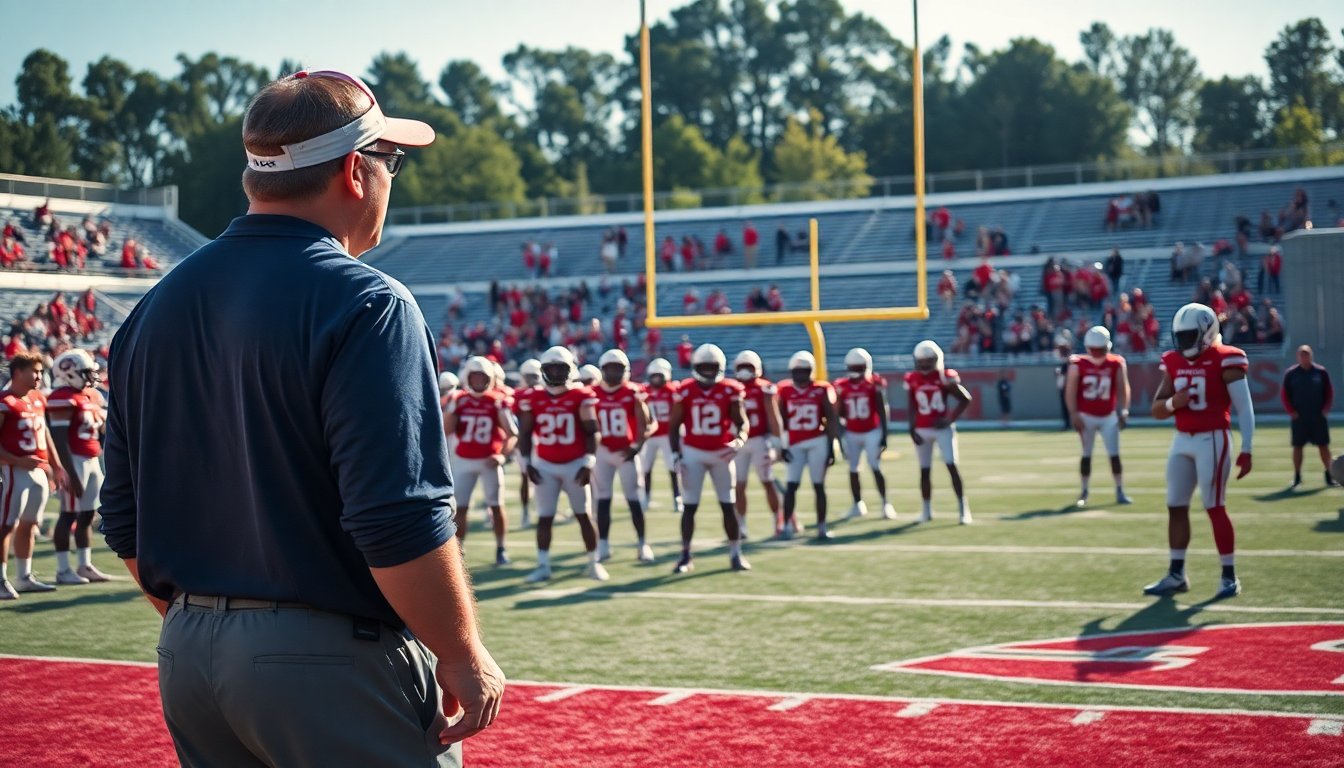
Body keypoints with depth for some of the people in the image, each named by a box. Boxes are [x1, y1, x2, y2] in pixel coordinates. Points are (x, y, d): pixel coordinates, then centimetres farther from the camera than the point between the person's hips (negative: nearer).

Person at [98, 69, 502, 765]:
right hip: (328, 664, -7)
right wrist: (464, 658, -10)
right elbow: (401, 523, -21)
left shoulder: (155, 309, 9)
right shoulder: (362, 304, -14)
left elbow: (126, 523, 13)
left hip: (185, 659, 8)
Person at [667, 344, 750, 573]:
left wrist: (739, 440, -25)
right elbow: (674, 425, 2)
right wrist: (675, 454, -5)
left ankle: (735, 554, 14)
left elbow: (742, 421, -5)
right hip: (693, 453, -1)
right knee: (690, 506, -2)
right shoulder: (685, 391, -4)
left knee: (728, 505, 4)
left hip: (722, 452, 1)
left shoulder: (730, 390, -4)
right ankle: (685, 556, 4)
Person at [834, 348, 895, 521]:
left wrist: (884, 436, -6)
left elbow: (881, 412, -3)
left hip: (872, 432, -3)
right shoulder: (841, 387, 0)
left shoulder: (875, 384, -6)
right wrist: (841, 436, 1)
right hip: (851, 434, 3)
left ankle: (886, 504, -2)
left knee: (876, 468, -7)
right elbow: (840, 415, 6)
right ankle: (858, 505, 16)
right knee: (853, 470, 5)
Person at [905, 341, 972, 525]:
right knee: (925, 470, 8)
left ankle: (963, 508, -7)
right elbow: (911, 407, 8)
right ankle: (927, 510, 19)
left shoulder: (945, 378, -7)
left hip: (942, 428, -3)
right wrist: (912, 429, 1)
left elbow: (965, 399, -3)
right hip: (922, 430, 3)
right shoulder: (913, 380, 1)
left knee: (952, 466, -11)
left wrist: (951, 419, -10)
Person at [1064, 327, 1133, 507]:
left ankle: (1120, 492, 5)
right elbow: (1070, 391, -9)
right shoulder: (1078, 364, -9)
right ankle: (1084, 492, 13)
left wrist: (1123, 411, -16)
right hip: (1086, 416, -1)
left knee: (1114, 455, -1)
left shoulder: (1117, 364, -5)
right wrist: (1074, 415, -14)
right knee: (1086, 455, 5)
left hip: (1108, 416, 1)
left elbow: (1123, 388, -7)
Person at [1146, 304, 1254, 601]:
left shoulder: (1224, 361, -9)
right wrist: (1172, 402, -11)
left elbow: (1244, 409, -10)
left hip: (1212, 440, -7)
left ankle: (1229, 576, 2)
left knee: (1215, 507, -6)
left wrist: (1246, 450, -16)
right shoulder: (1173, 363, 9)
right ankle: (1176, 575, 17)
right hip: (1182, 441, 7)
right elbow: (1157, 410, 12)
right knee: (1176, 507, 8)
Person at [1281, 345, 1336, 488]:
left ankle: (1328, 475, 14)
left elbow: (1329, 391, 8)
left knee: (1323, 445, 4)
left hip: (1319, 417, 0)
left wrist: (1326, 408, -3)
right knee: (1297, 446, 0)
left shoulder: (1321, 372, 3)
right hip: (1299, 417, 0)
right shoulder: (1290, 373, 2)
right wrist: (1290, 411, -5)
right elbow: (1284, 393, 5)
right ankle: (1297, 477, 8)